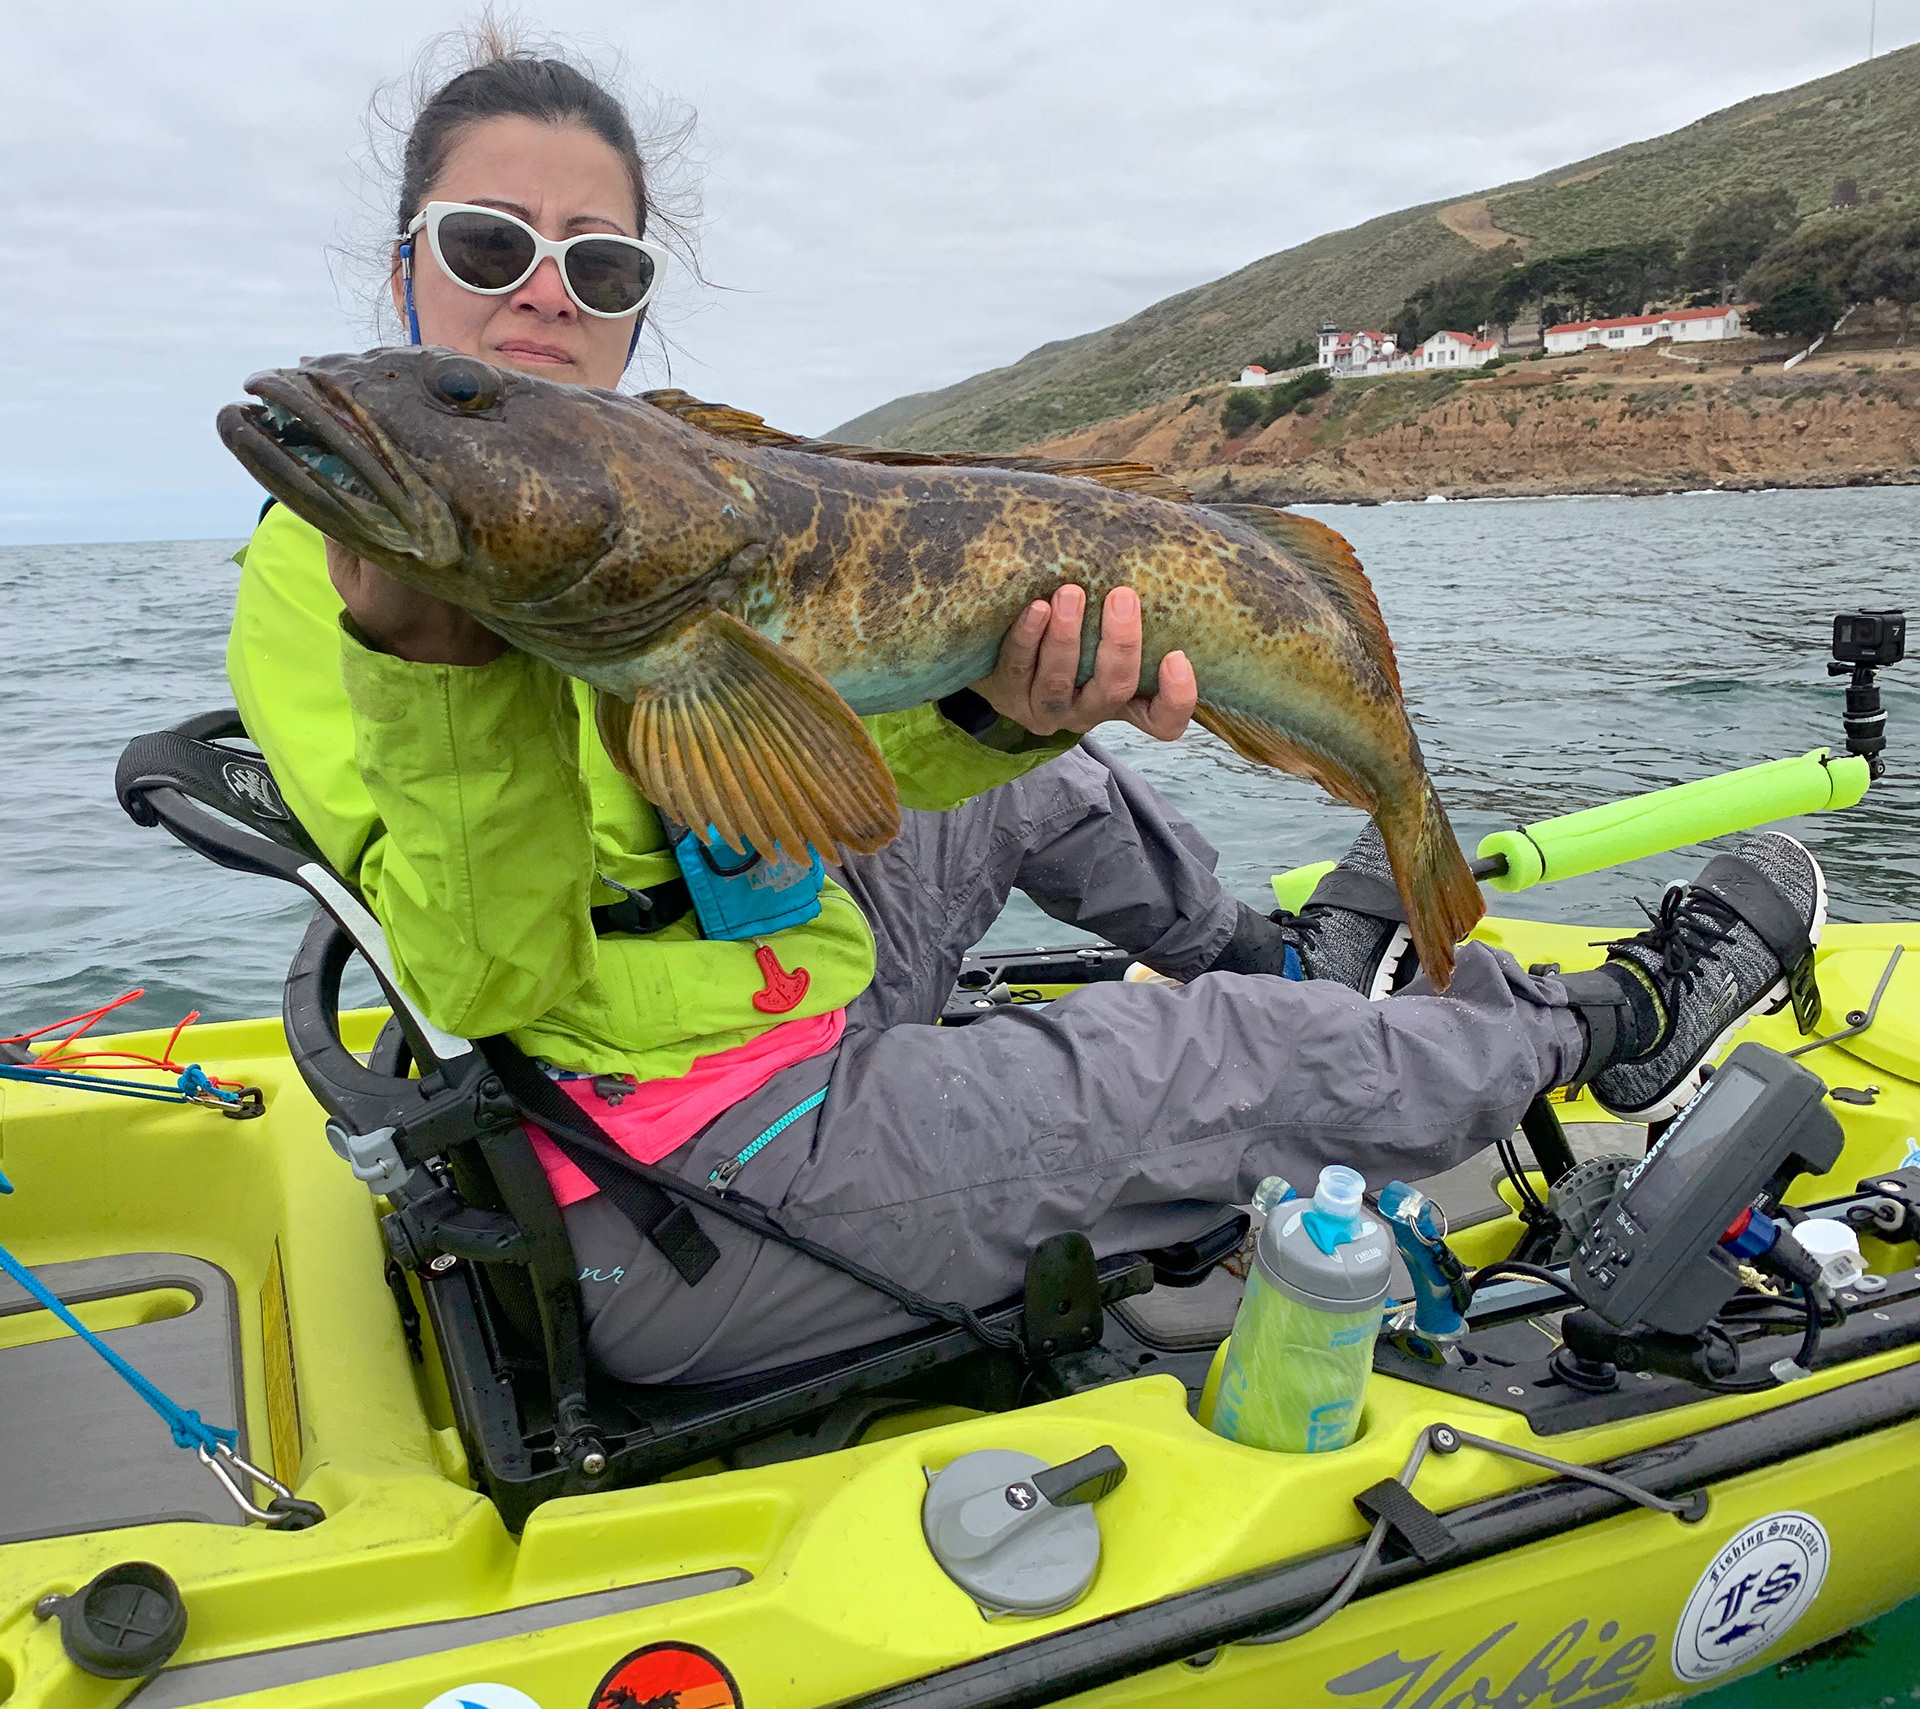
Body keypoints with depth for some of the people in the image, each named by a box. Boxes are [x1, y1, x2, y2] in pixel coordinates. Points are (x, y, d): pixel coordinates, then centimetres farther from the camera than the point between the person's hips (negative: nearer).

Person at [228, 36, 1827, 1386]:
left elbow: (865, 729, -12)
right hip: (674, 1203, -7)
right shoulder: (320, 568, -14)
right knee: (1232, 1061, -4)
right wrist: (430, 666, -37)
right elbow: (485, 984, -23)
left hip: (810, 1006, 7)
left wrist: (994, 706, -33)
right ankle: (1617, 1024, 22)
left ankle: (1281, 956, 39)